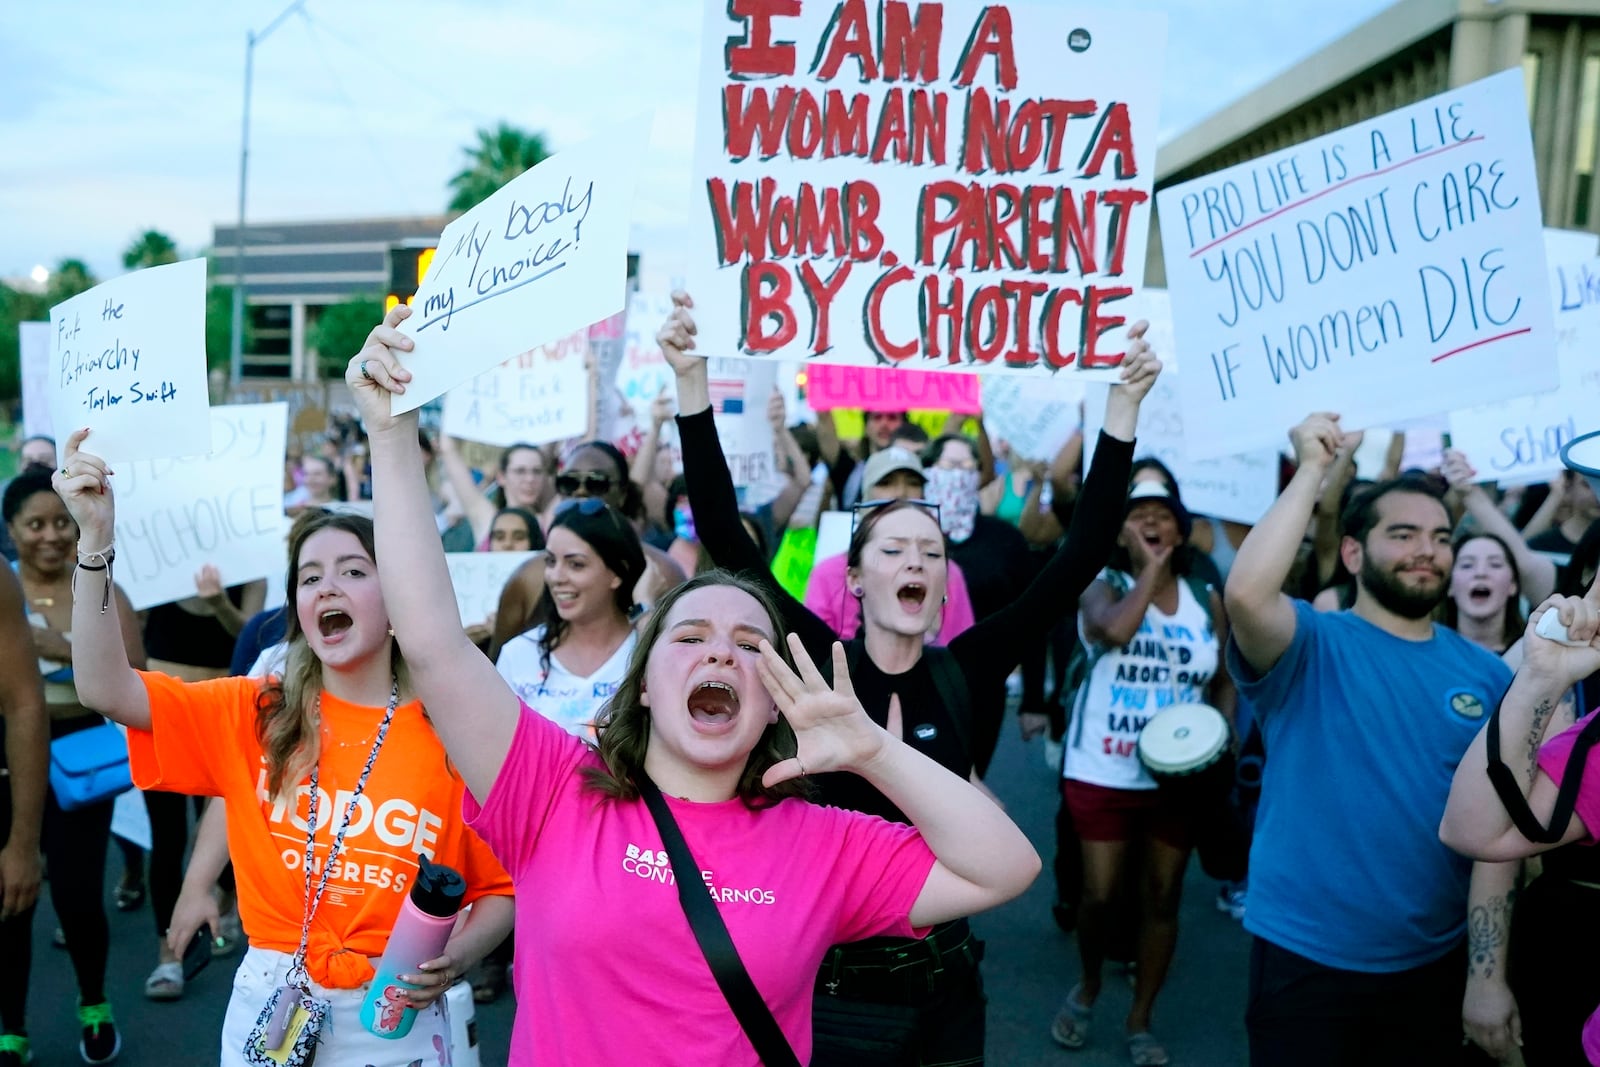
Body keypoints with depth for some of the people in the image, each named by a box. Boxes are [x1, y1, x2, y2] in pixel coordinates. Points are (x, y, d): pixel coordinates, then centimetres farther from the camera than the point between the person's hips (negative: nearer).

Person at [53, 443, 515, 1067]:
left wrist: (456, 957, -22)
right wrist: (96, 536, -21)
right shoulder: (255, 714, -1)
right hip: (266, 1007, 3)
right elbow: (108, 689, -14)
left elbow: (501, 888, -3)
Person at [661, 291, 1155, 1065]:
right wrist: (692, 383, -23)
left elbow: (1081, 556, -7)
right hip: (831, 986, -2)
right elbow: (724, 537, -16)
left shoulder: (964, 673, -4)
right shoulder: (819, 663, -8)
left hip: (944, 984, 3)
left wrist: (1124, 405, -11)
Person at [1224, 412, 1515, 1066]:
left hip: (1435, 963, 4)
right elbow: (1245, 594, -32)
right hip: (1304, 958, -4)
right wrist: (1312, 471, -22)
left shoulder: (1486, 674, 2)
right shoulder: (1311, 645, -9)